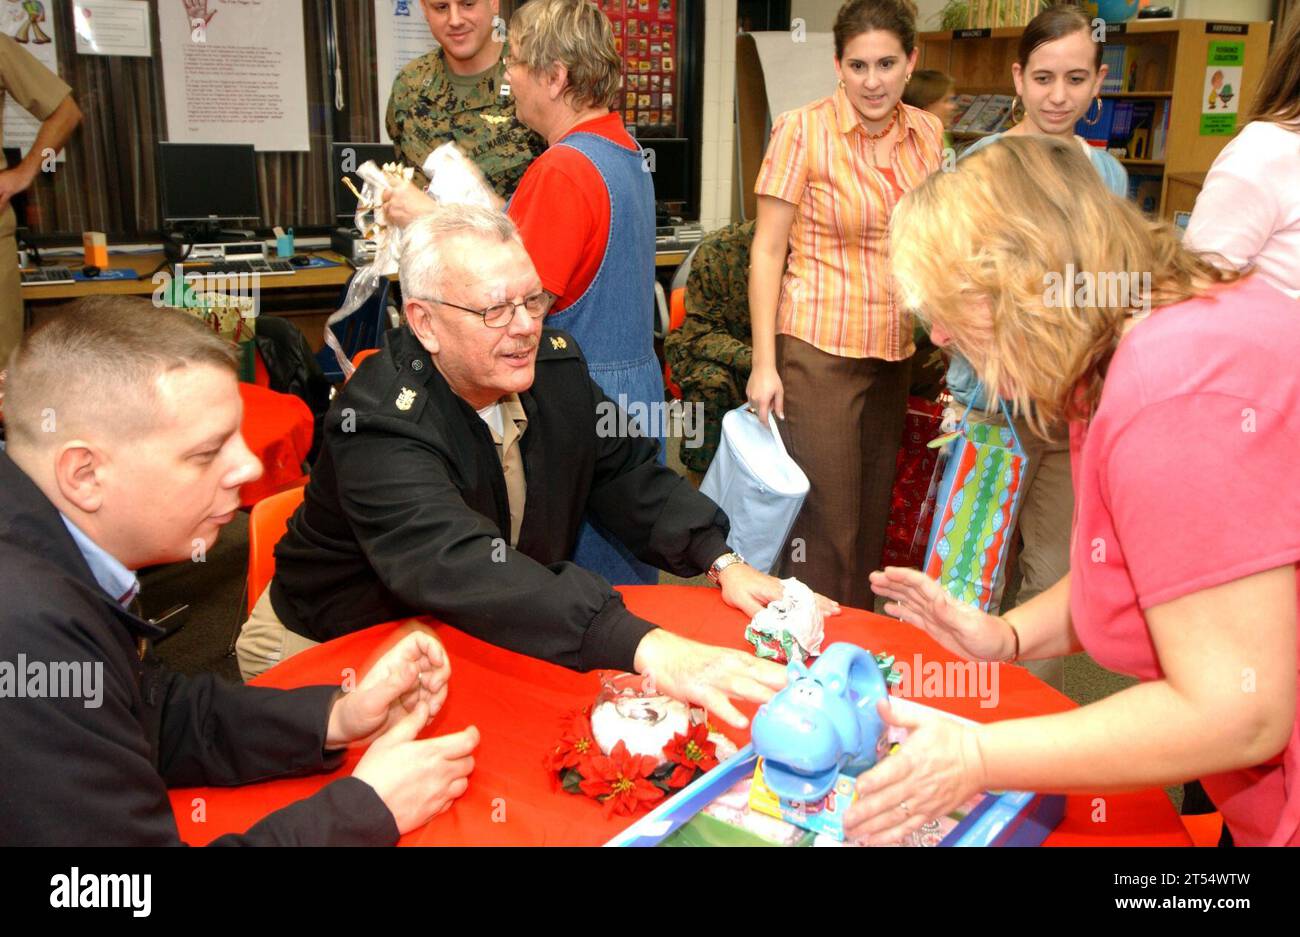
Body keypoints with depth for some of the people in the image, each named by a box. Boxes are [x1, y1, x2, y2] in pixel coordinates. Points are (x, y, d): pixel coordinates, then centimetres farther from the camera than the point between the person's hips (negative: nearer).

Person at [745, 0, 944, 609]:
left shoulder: (926, 132, 6)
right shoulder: (803, 129, -9)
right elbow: (768, 250, -9)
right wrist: (764, 364, -12)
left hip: (894, 353, 6)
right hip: (820, 349, -5)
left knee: (872, 519, 14)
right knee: (825, 524, -2)